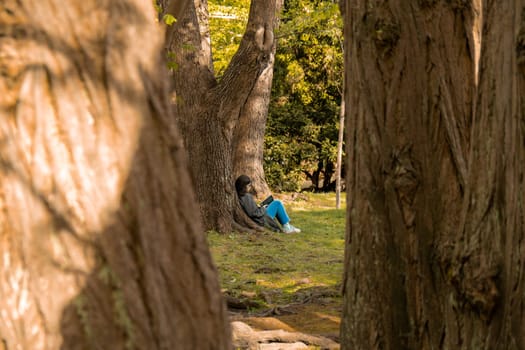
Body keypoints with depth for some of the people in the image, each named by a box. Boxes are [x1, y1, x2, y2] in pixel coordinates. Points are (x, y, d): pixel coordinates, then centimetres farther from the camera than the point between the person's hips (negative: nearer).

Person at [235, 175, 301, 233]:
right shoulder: (247, 197, -25)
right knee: (277, 203, 3)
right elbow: (255, 213, -25)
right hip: (262, 220, -10)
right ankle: (287, 227, 8)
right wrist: (263, 209, -8)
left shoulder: (239, 196, 3)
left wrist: (258, 207, 4)